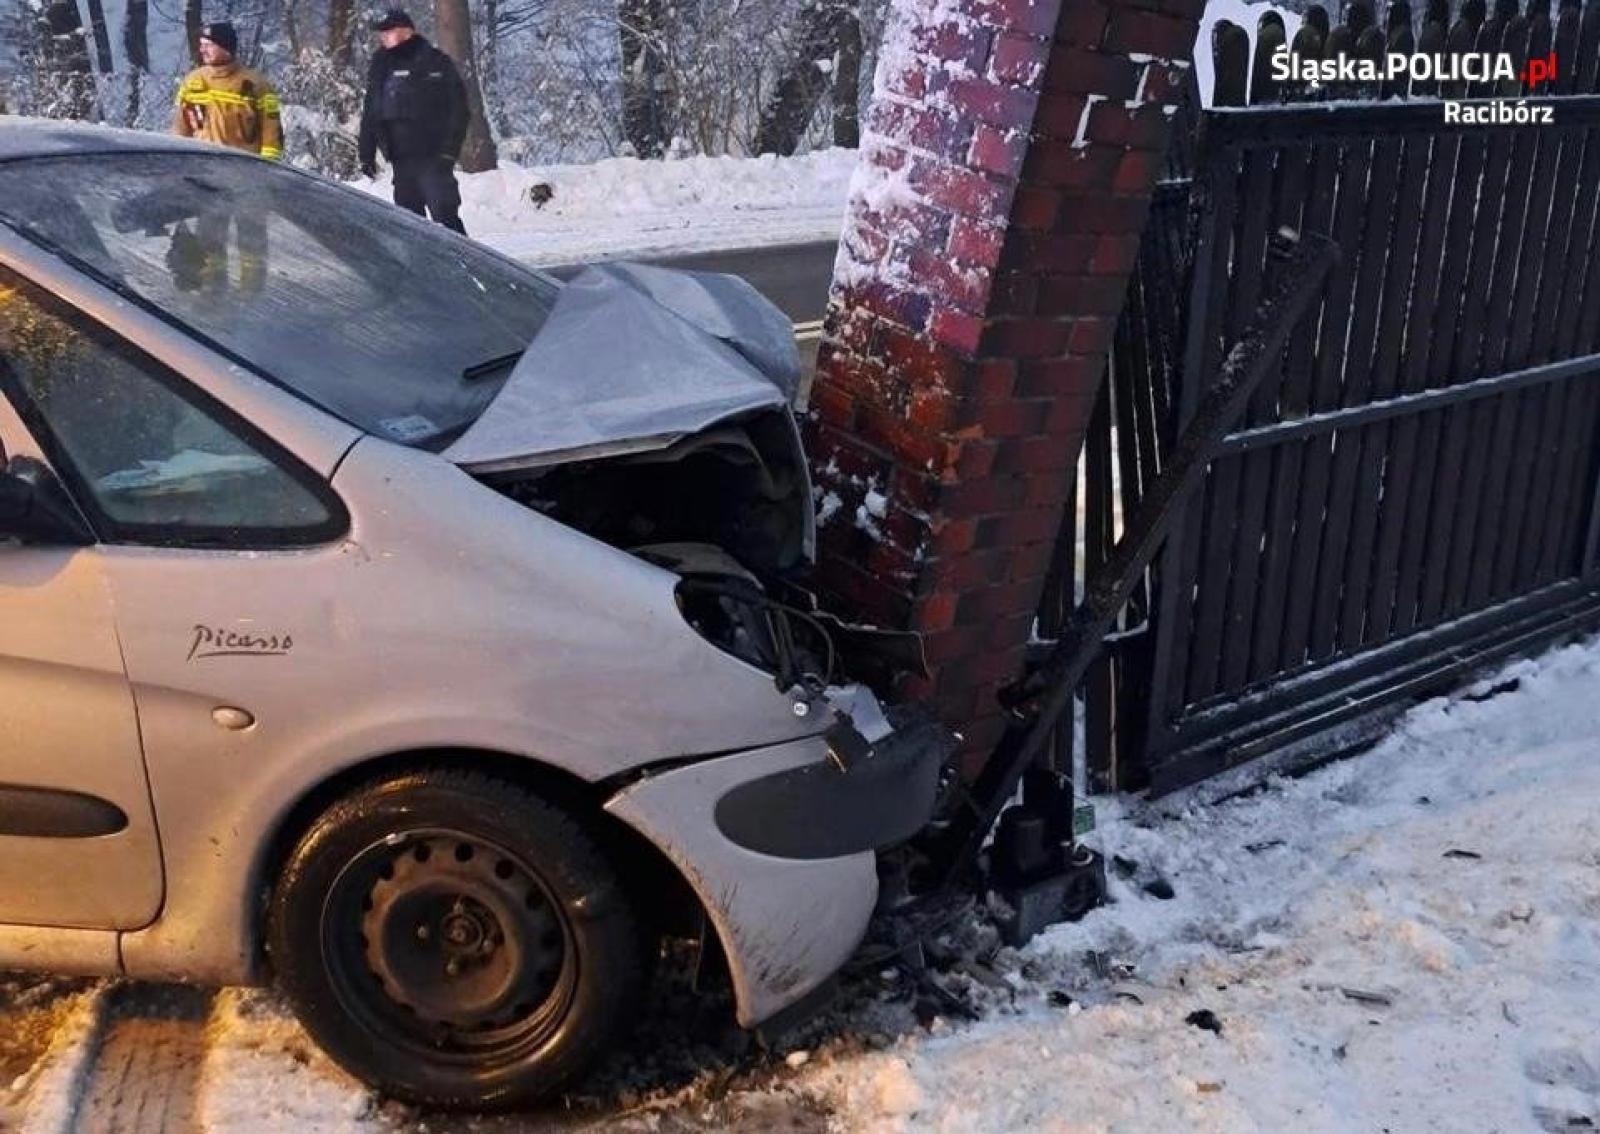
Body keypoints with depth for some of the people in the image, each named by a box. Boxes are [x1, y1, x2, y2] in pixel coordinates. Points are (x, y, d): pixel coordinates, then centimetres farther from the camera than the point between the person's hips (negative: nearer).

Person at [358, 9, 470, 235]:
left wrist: (449, 149, -16)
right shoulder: (380, 68, 15)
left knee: (444, 216, -13)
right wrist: (367, 155, 13)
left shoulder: (435, 62, -3)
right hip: (401, 161, 6)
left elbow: (458, 108, -8)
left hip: (432, 158, -6)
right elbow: (369, 114, 19)